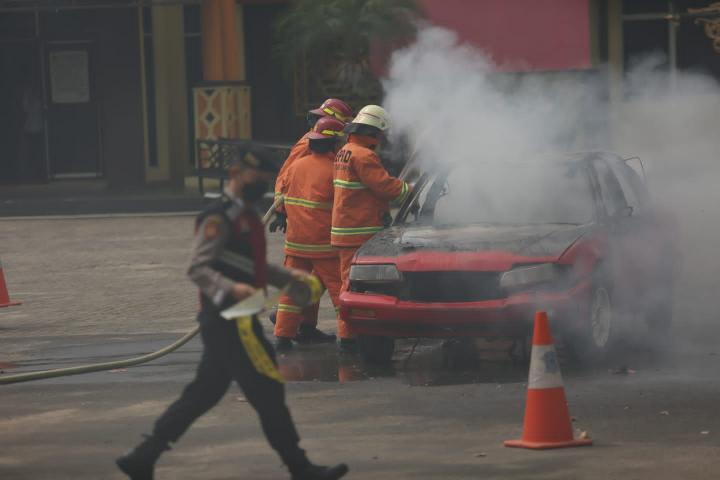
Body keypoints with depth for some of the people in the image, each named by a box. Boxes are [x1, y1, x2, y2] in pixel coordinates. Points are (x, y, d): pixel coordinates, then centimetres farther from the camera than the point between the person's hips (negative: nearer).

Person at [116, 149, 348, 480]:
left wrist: (288, 276, 23)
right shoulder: (219, 218, -13)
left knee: (203, 394, 11)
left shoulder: (245, 216, 18)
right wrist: (230, 289, -33)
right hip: (227, 320, -10)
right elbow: (198, 269, -19)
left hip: (237, 319, 10)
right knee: (267, 392, -5)